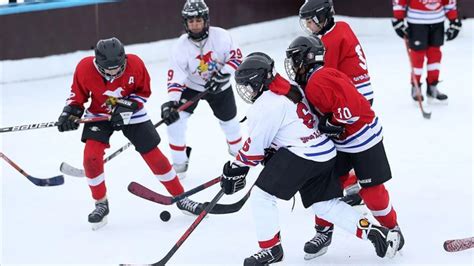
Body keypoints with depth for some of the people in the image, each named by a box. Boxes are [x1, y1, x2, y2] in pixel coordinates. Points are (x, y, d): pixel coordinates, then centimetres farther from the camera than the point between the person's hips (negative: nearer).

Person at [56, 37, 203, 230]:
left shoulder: (135, 64, -25)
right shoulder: (85, 68, -24)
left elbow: (144, 92, -8)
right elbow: (78, 93, -5)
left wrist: (128, 106, -24)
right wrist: (69, 113, -20)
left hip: (131, 113, 0)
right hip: (99, 114, 0)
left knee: (154, 156, -1)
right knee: (91, 156, -19)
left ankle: (181, 198, 14)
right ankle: (101, 204, 2)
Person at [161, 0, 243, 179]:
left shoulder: (220, 36, -25)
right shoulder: (181, 46, -25)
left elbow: (236, 57, -14)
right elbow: (176, 77, -29)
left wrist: (222, 75, -28)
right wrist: (171, 101, -42)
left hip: (220, 87, 1)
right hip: (191, 86, 0)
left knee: (229, 121, 14)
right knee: (175, 119, -17)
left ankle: (238, 153, 46)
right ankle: (179, 164, 0)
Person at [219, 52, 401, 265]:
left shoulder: (267, 104, -14)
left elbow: (256, 145, -11)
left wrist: (235, 170, 0)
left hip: (301, 156, -10)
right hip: (324, 153, 10)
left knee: (261, 195, -3)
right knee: (324, 204, 17)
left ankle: (271, 248, 4)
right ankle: (374, 232, 13)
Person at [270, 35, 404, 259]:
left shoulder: (320, 80, -24)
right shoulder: (309, 83, 10)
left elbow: (350, 104, -33)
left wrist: (332, 125, -22)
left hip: (362, 137, -10)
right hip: (340, 142, 10)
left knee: (370, 190, -3)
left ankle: (392, 229, 17)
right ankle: (324, 232, 17)